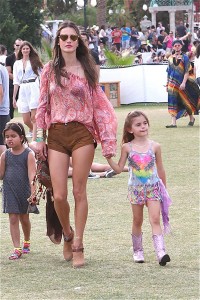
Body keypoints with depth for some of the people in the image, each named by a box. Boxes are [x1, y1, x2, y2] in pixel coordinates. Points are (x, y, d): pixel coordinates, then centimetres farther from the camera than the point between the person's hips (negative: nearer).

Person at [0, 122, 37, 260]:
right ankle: (17, 248, -4)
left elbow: (32, 173, -16)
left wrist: (33, 191, -26)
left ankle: (27, 242, 37)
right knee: (13, 219, -4)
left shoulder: (28, 154, -9)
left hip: (24, 190, -2)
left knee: (24, 218, 13)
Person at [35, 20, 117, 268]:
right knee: (59, 195, -4)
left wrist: (107, 141, 0)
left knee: (79, 192, -2)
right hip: (56, 135, 1)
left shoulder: (87, 70, 4)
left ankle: (78, 245, 7)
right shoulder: (49, 70, 6)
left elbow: (99, 105, 4)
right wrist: (39, 138, 3)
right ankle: (67, 234, 24)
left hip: (82, 134, -1)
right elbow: (42, 106, 8)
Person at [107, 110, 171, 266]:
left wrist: (164, 190, 14)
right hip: (136, 189, 1)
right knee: (137, 221, 11)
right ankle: (138, 251, 23)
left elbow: (160, 170, 8)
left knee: (155, 219, -11)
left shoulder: (155, 146, -1)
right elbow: (119, 169, 2)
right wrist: (109, 158, -13)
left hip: (153, 188, -1)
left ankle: (161, 251, -19)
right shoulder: (127, 147, -2)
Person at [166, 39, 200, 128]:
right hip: (172, 83, 2)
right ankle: (173, 122, -11)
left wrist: (184, 83, -18)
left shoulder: (184, 58, -1)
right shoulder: (170, 58, 9)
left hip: (182, 83, -2)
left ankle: (191, 118, 31)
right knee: (172, 102, -8)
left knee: (185, 101, 7)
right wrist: (167, 84, 11)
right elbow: (168, 72, 14)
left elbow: (187, 72, -7)